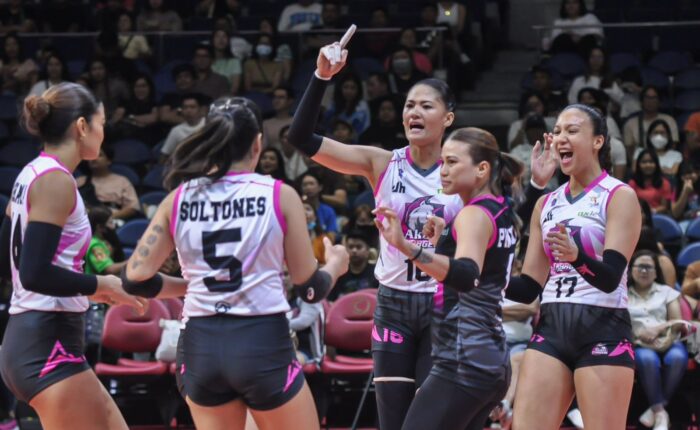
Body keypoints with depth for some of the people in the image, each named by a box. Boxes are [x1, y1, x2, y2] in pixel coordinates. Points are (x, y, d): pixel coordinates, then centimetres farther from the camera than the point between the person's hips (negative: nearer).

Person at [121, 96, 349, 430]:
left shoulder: (179, 199, 3)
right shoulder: (280, 195, -4)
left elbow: (136, 278, 2)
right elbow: (309, 287, 1)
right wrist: (335, 265, 24)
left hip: (200, 344, 3)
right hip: (263, 342, -3)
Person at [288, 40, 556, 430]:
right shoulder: (382, 164, -1)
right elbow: (302, 138, -7)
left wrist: (537, 185, -12)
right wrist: (322, 77, -17)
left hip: (445, 307, -2)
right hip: (393, 305, 2)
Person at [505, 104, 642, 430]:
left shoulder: (620, 196, -3)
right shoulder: (547, 204, 14)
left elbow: (610, 277, -16)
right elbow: (529, 286, 15)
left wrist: (575, 255, -36)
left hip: (603, 331, -6)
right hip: (551, 329, 6)